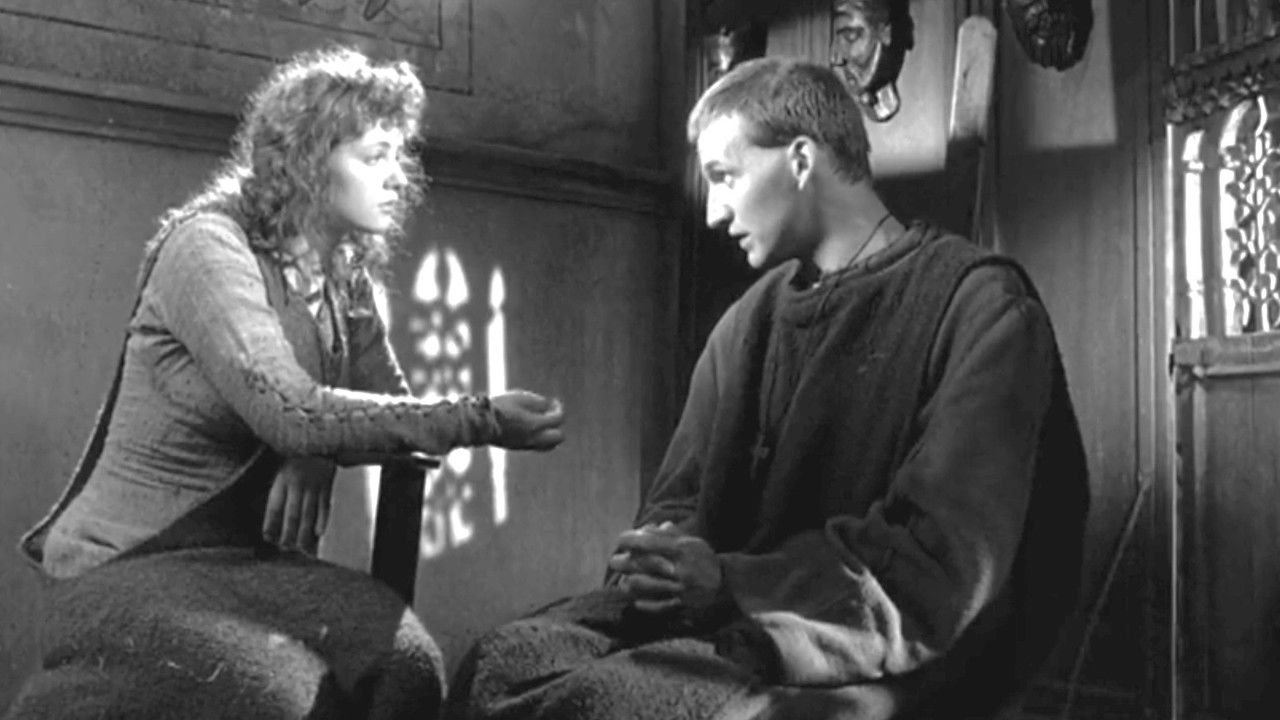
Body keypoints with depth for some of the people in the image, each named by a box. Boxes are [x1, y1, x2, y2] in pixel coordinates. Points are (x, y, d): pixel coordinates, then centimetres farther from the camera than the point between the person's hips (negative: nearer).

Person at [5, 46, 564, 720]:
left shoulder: (348, 278, 9)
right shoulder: (206, 243, -13)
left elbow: (390, 403, 4)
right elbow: (288, 413, -24)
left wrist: (318, 450, -19)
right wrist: (481, 420, -28)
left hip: (254, 558, 5)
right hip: (130, 563, -5)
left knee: (404, 661, -23)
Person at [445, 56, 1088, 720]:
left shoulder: (979, 302, -8)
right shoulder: (751, 317, 13)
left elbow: (948, 563, -16)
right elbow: (681, 498, 12)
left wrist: (732, 582, -22)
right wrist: (662, 554, -12)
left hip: (894, 659, -6)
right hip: (742, 618, 6)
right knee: (502, 661, -13)